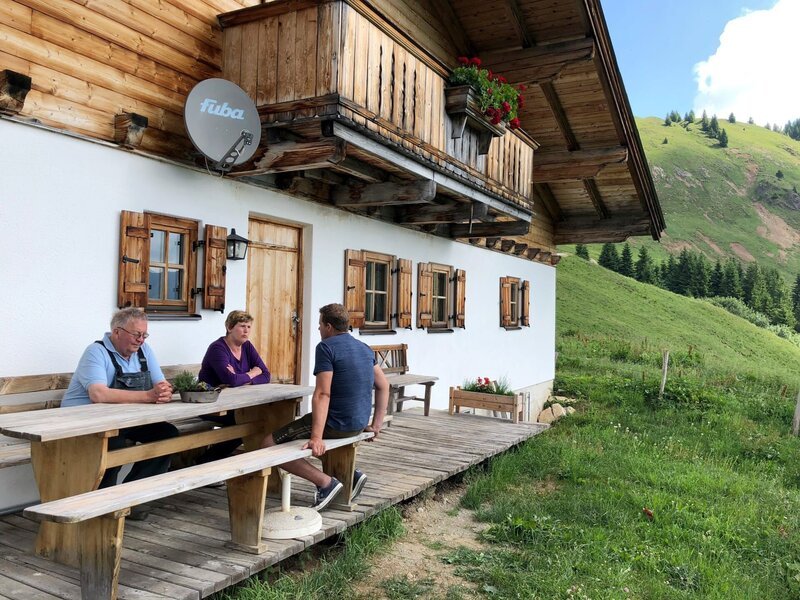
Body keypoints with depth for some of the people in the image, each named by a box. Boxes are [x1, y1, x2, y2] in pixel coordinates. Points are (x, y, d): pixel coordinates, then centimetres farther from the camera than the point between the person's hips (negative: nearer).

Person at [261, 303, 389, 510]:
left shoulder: (326, 347, -12)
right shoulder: (364, 348, 12)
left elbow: (322, 394, -21)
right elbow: (383, 386, 14)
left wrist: (316, 438, -26)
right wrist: (376, 425, 16)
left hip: (336, 424, -8)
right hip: (359, 425, 8)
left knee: (269, 445, -4)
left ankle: (326, 482, -9)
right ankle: (351, 474, 19)